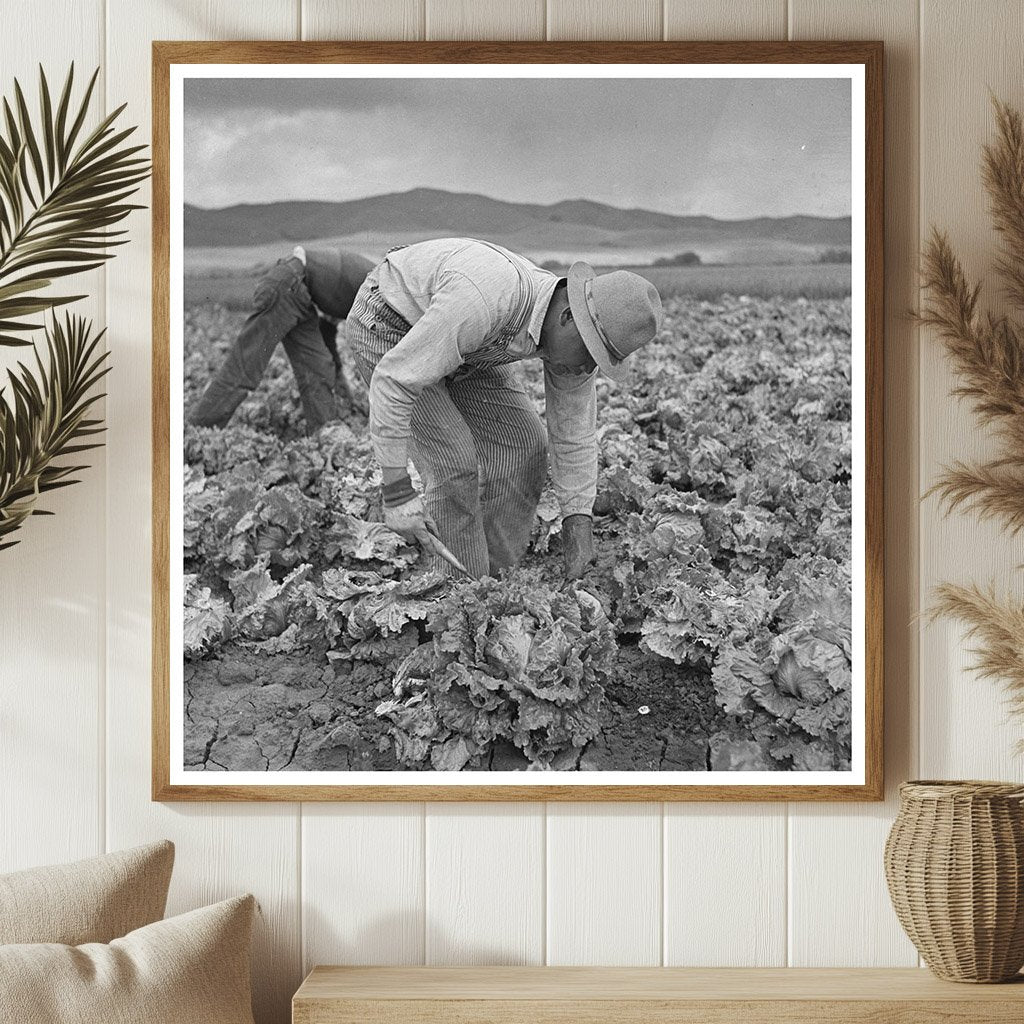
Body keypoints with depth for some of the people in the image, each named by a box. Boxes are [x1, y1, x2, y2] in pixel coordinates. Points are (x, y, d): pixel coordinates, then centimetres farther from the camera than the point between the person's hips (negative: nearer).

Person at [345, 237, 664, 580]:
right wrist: (396, 492, -38)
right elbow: (393, 380, -38)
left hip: (453, 338, 7)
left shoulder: (575, 339, -19)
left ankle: (496, 574, 10)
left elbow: (574, 436, -5)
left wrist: (578, 529, -11)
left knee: (523, 448, -2)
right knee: (455, 461, -19)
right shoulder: (483, 303, -44)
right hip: (384, 328, -7)